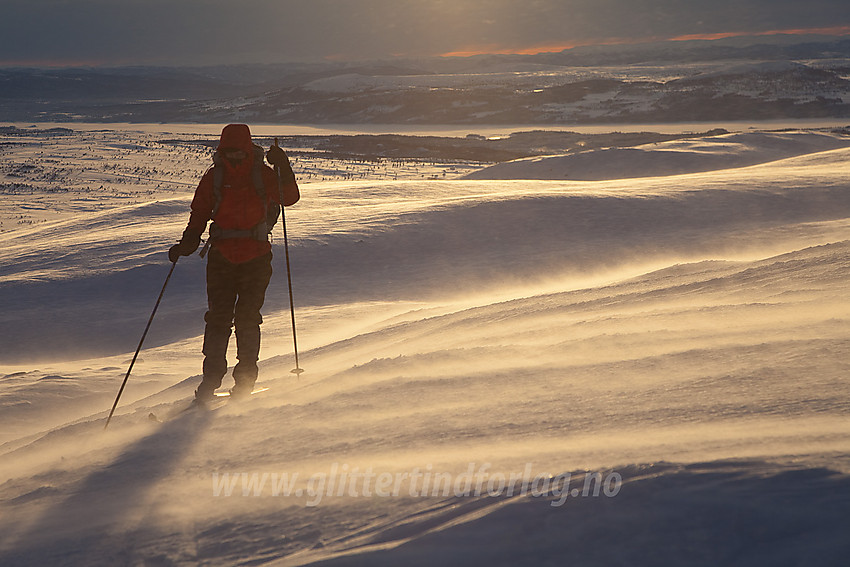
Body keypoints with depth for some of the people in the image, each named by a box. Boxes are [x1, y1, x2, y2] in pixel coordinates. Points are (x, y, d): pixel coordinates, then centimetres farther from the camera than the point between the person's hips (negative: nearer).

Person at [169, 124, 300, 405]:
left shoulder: (262, 174, 2)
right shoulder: (214, 176, 6)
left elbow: (290, 197, -8)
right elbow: (199, 212, 11)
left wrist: (284, 169, -21)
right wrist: (188, 242, -2)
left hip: (256, 255, -1)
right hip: (222, 254, 1)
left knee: (247, 317, -4)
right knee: (218, 316, -4)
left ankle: (245, 380, 6)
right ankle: (211, 378, 3)